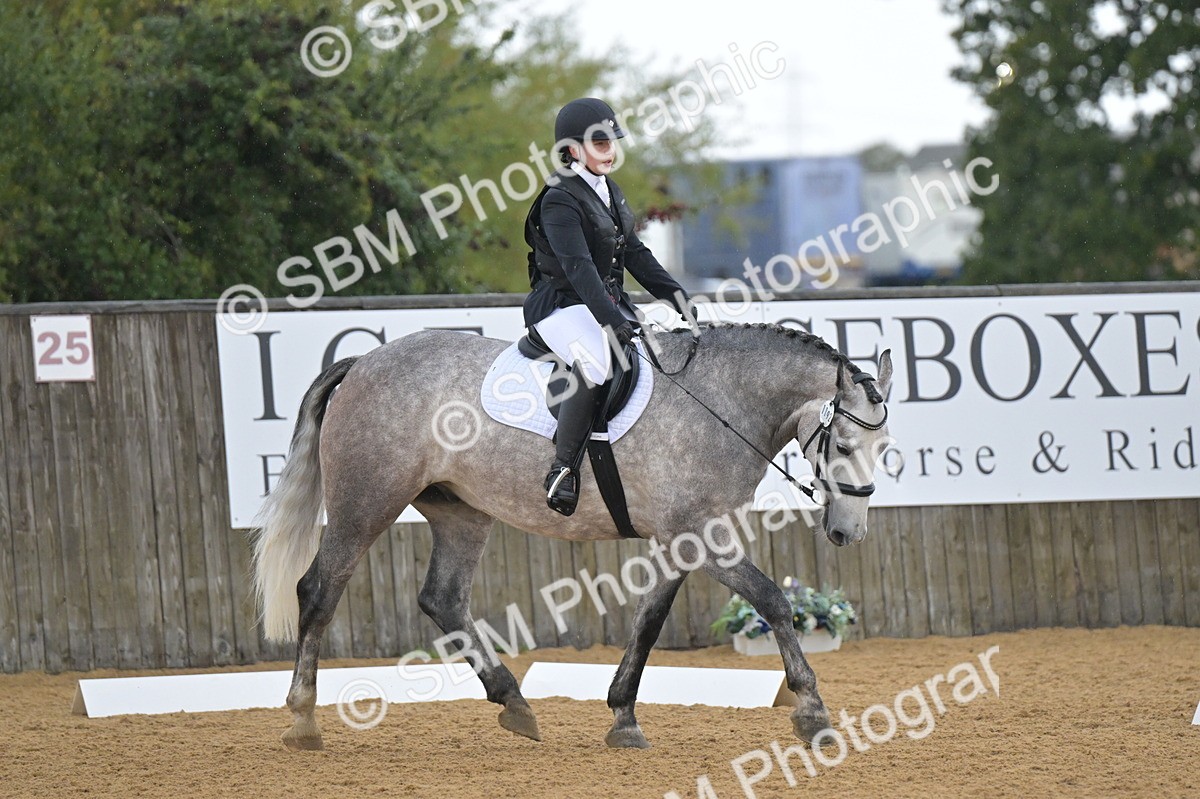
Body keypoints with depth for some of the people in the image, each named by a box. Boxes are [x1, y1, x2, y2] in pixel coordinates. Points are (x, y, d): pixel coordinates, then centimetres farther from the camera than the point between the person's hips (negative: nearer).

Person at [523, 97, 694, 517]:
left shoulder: (609, 191, 14)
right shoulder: (561, 201, -14)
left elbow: (634, 252, 19)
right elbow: (578, 266, -25)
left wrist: (675, 294, 7)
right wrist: (611, 322, -35)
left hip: (610, 303, 9)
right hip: (563, 306, -9)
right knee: (596, 362, -36)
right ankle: (563, 468, -28)